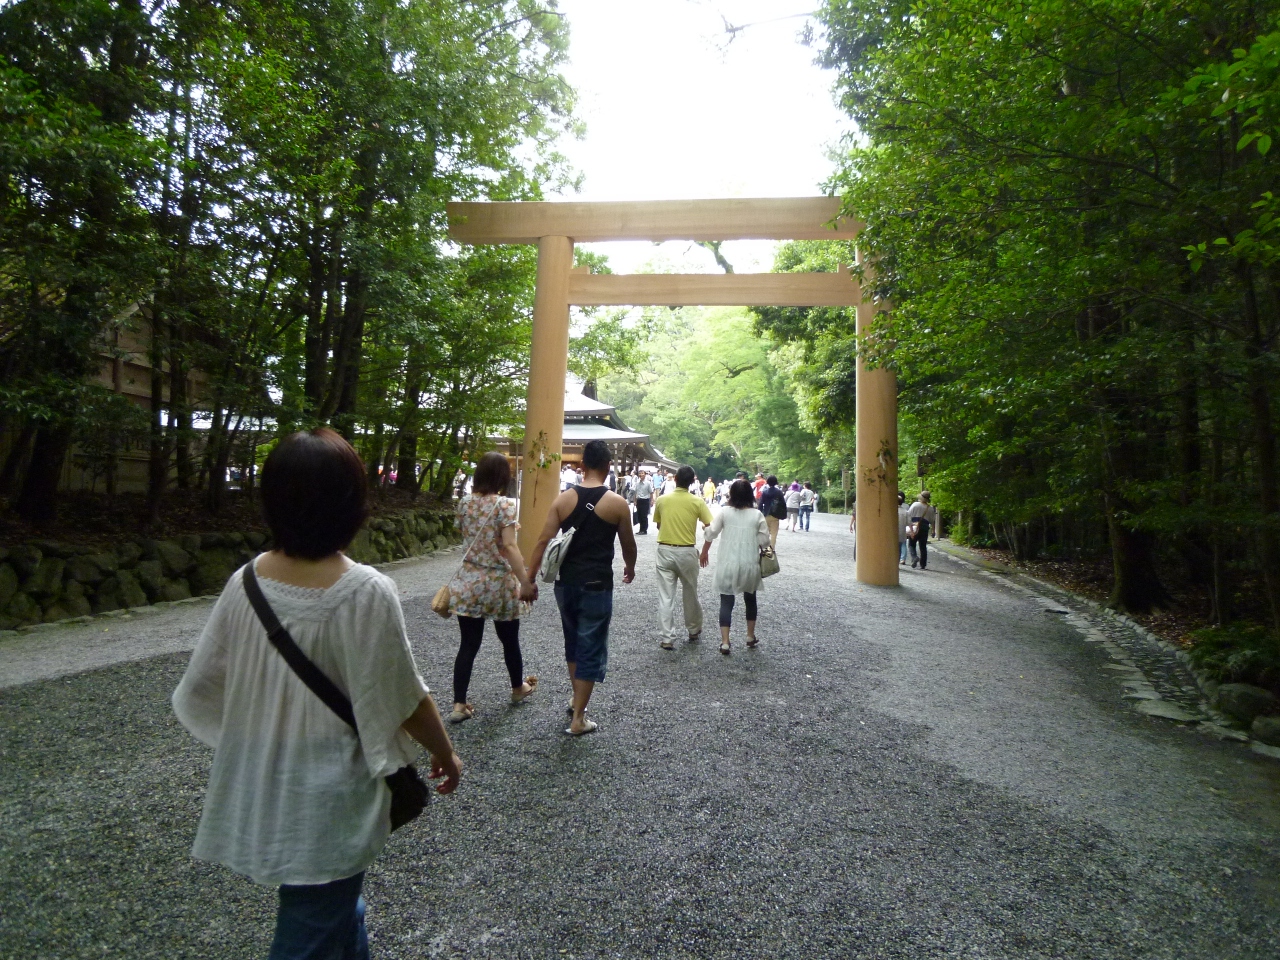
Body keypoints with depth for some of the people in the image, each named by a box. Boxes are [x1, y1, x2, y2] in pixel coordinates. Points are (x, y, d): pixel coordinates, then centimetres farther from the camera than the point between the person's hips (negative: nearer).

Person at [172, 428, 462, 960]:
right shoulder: (366, 592, -25)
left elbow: (199, 692, 0)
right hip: (327, 804, -6)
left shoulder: (245, 581, -9)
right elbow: (404, 700, -17)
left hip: (258, 793, 6)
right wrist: (445, 751, 1)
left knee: (338, 903, 29)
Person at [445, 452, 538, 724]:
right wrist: (525, 582, -27)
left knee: (469, 644, 8)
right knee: (509, 640, 16)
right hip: (499, 584, -4)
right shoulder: (504, 505, -15)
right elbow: (509, 546, -24)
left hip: (469, 582, 4)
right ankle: (518, 688, 36)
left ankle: (459, 705, 7)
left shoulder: (465, 503, 1)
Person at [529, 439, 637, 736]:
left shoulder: (563, 499, 0)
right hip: (596, 586, -4)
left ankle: (577, 699, 38)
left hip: (566, 583, 4)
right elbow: (628, 544, 5)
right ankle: (578, 719, 10)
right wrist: (629, 568, 25)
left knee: (573, 642, 23)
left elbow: (543, 541, -3)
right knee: (591, 649, 6)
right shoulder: (617, 503, -7)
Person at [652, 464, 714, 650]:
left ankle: (667, 638, 3)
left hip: (665, 551, 1)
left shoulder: (662, 500, -2)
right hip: (687, 552, 0)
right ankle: (694, 631, 33)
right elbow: (710, 527, -10)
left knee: (665, 596, 4)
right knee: (690, 593, 17)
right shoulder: (697, 501, -7)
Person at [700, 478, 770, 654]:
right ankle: (750, 637, 32)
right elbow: (764, 540, -5)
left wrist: (704, 552, 11)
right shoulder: (757, 515, -4)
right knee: (750, 599, 21)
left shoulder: (725, 512, -5)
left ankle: (725, 642, 0)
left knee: (726, 602, 5)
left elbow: (710, 533, -4)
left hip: (728, 564, -1)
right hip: (750, 564, 1)